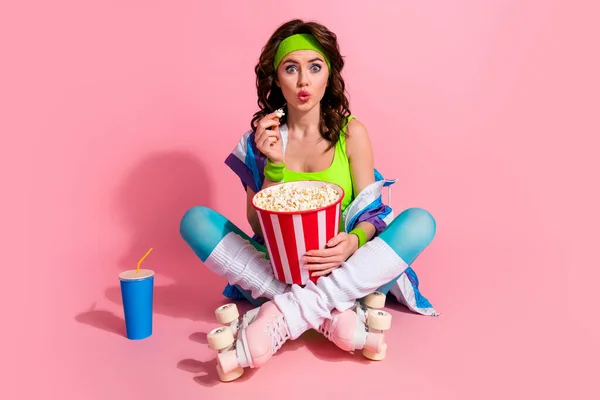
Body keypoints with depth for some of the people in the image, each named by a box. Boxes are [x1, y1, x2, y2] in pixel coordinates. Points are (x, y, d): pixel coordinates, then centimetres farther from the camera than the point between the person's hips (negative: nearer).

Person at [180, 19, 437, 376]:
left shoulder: (351, 132, -2)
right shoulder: (263, 138, 0)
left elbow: (370, 212, -3)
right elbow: (258, 226, -3)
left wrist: (354, 241, -27)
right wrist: (274, 165, -19)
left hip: (339, 270, 0)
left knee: (420, 222, -24)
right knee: (195, 220, -20)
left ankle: (287, 314, -33)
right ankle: (332, 314, -29)